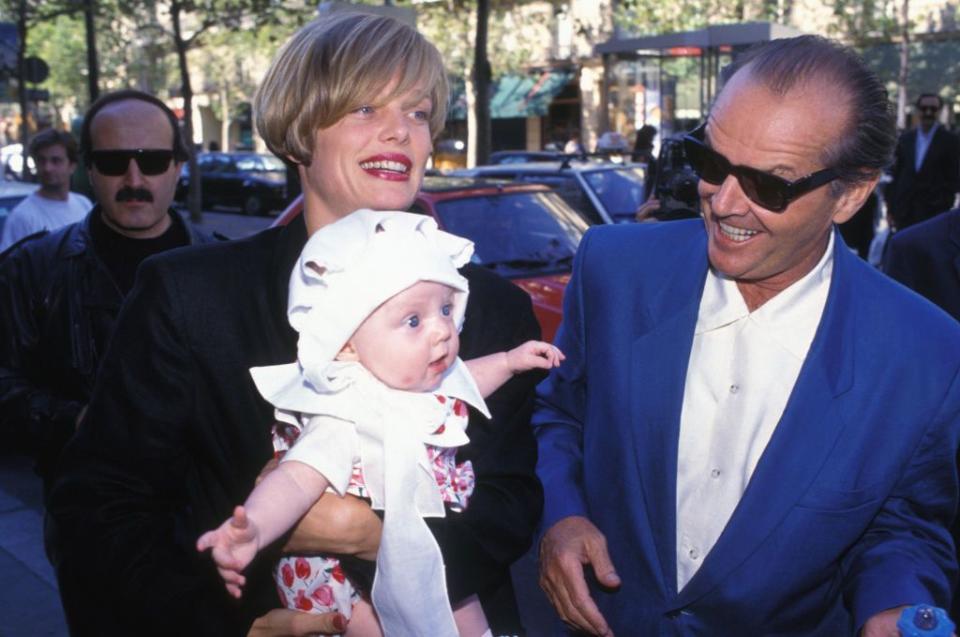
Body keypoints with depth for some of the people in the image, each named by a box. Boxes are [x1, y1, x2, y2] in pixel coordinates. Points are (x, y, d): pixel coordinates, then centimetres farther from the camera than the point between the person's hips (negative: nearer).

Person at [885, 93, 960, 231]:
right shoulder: (905, 139, 11)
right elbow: (895, 174, 10)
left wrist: (945, 206, -9)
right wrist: (891, 208, 6)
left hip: (933, 214, -3)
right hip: (904, 212, 3)